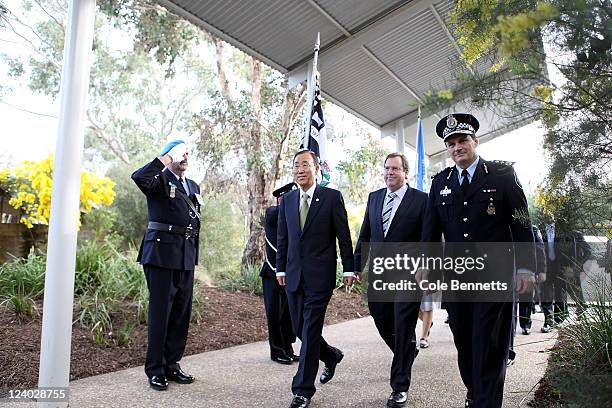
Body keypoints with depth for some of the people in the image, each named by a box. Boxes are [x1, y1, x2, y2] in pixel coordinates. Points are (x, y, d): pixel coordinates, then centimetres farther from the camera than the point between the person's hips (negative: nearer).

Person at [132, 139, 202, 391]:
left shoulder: (193, 186, 19)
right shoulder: (160, 179, -1)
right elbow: (138, 177, -24)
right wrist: (165, 158, -16)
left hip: (186, 257, 7)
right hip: (162, 254, -6)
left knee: (182, 313, 10)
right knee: (160, 312, 0)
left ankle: (172, 365, 22)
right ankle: (155, 370, 11)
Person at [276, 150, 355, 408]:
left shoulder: (332, 197, -4)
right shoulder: (287, 200, 10)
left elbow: (344, 236, -3)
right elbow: (282, 238, 13)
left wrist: (349, 269, -4)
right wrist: (280, 268, 11)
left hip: (320, 274, -5)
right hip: (294, 274, 5)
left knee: (310, 330, -4)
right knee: (299, 328, 13)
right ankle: (331, 356, 40)